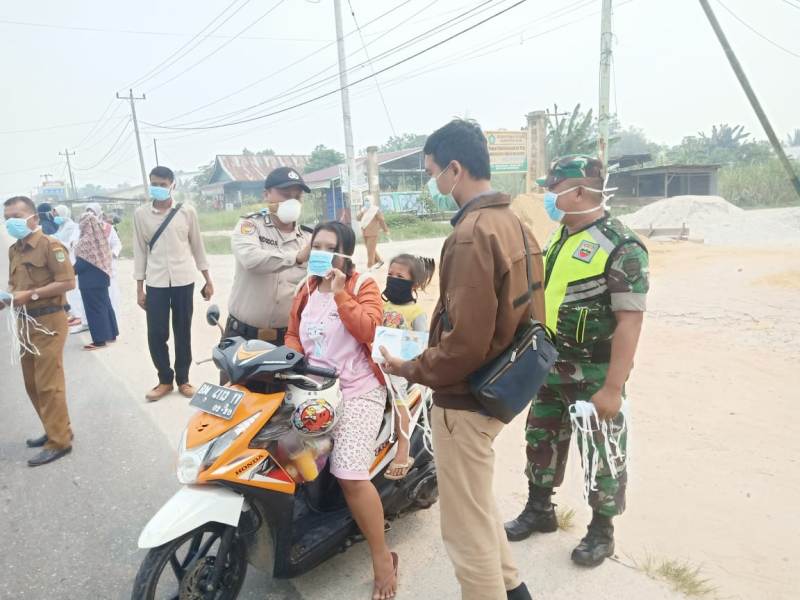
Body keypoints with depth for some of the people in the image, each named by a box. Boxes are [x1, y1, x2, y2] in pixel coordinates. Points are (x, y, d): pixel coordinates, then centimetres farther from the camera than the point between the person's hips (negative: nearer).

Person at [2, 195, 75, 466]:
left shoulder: (50, 245, -12)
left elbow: (68, 282, -18)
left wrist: (30, 295, -20)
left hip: (48, 321, -8)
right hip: (26, 322, 8)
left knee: (48, 384, -5)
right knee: (32, 384, 15)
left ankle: (59, 441, 4)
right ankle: (53, 430, 29)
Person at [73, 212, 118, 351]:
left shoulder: (86, 240, -17)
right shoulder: (101, 236, 8)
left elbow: (82, 262, -18)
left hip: (90, 280, -8)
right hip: (102, 276, 8)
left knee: (94, 308, -3)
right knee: (104, 304, 16)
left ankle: (99, 340, 0)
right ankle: (111, 334, 24)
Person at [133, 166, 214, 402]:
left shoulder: (187, 211, 0)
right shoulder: (141, 214, 2)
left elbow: (197, 246, 6)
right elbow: (140, 251, 5)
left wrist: (208, 280, 6)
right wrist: (139, 288, 3)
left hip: (183, 281, 0)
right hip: (155, 283, 1)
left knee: (183, 333, 8)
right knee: (156, 334, 2)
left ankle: (183, 379, 21)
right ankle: (165, 379, 19)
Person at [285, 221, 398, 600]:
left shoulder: (363, 286, -4)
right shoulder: (306, 290, 15)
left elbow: (369, 329, -20)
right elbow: (293, 334, 19)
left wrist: (340, 293, -23)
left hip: (357, 392, -6)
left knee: (350, 476, -18)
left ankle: (382, 558, 1)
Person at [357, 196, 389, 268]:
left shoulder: (375, 209, -7)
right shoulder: (363, 209, 12)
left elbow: (382, 220, -4)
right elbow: (358, 218, 5)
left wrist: (386, 230, 0)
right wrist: (361, 212, -13)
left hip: (372, 233, -7)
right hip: (365, 233, 7)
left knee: (371, 250, -7)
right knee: (370, 249, 15)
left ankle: (369, 267, -1)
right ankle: (379, 261, 31)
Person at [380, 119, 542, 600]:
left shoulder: (472, 235, -23)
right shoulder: (515, 224, 6)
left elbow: (464, 343, -27)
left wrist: (410, 369, -12)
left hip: (466, 397, -10)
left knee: (466, 526, 8)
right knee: (477, 502, 29)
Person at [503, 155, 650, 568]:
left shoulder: (620, 246, -18)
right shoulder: (558, 237, 7)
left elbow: (629, 321, -21)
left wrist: (613, 388, -23)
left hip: (594, 375, -7)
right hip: (552, 369, 8)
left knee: (601, 453, 10)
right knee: (541, 439, 18)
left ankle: (601, 531, 30)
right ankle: (539, 509, 38)